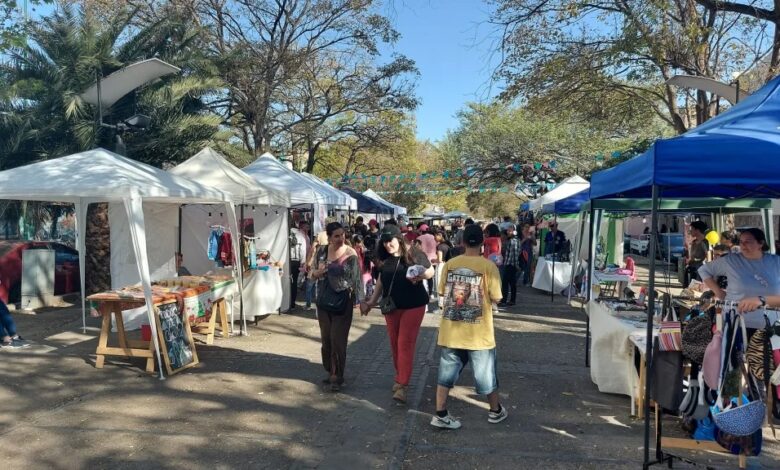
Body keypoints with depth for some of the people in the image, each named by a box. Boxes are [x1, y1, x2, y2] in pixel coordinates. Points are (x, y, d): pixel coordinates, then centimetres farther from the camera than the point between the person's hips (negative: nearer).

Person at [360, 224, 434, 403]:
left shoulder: (414, 254, -12)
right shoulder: (385, 259, 2)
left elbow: (431, 271, -2)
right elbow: (381, 282, 13)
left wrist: (421, 276, -24)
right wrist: (371, 302, 13)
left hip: (413, 305, -5)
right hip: (391, 306, 5)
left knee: (406, 344, -7)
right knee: (395, 344, 12)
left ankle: (402, 385, -4)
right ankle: (400, 377, 30)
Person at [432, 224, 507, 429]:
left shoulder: (450, 264, -2)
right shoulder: (488, 266, -13)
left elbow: (442, 292, 7)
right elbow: (496, 298, -9)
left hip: (451, 331, 3)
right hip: (478, 332, -3)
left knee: (447, 371, 12)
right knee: (486, 373, 15)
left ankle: (440, 414, 12)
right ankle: (495, 410, 32)